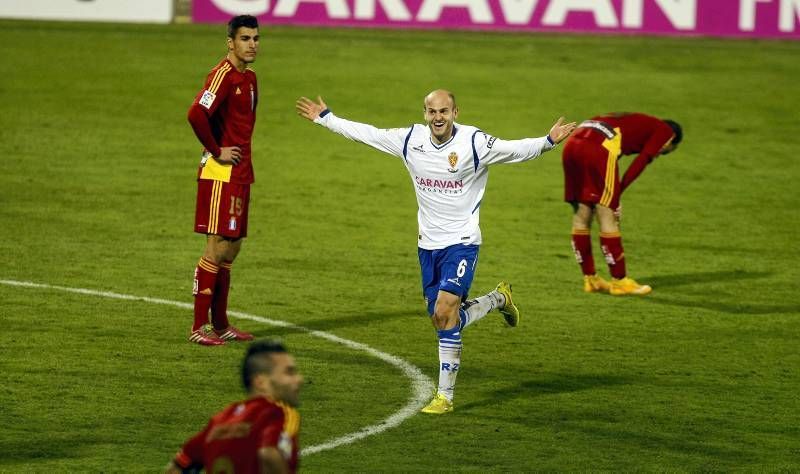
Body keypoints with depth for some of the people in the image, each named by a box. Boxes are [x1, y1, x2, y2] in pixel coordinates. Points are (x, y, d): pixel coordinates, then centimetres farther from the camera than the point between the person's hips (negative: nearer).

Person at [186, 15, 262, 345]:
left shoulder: (250, 78, 14)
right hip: (221, 176, -9)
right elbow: (196, 114, -28)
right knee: (217, 249, -9)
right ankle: (199, 327, -6)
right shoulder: (223, 75, -15)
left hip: (240, 175, 9)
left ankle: (220, 324, 19)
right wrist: (216, 151, -18)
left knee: (231, 249, 12)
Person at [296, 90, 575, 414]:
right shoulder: (410, 140, 0)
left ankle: (445, 396, -7)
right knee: (442, 320, 9)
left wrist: (548, 141, -40)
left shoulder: (474, 143, -14)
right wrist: (325, 118, 16)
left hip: (461, 242, -6)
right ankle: (498, 299, 38)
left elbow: (516, 150, -22)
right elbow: (366, 133, 11)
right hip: (428, 243, 6)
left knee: (445, 313, -17)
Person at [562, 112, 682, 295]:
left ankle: (590, 279, 23)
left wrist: (612, 198, 18)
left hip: (572, 144, 8)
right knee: (607, 219, -1)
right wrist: (616, 194, 3)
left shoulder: (639, 123, 35)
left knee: (581, 217, 14)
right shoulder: (663, 130, 15)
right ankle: (619, 281, 5)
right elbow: (638, 165, 2)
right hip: (598, 148, -8)